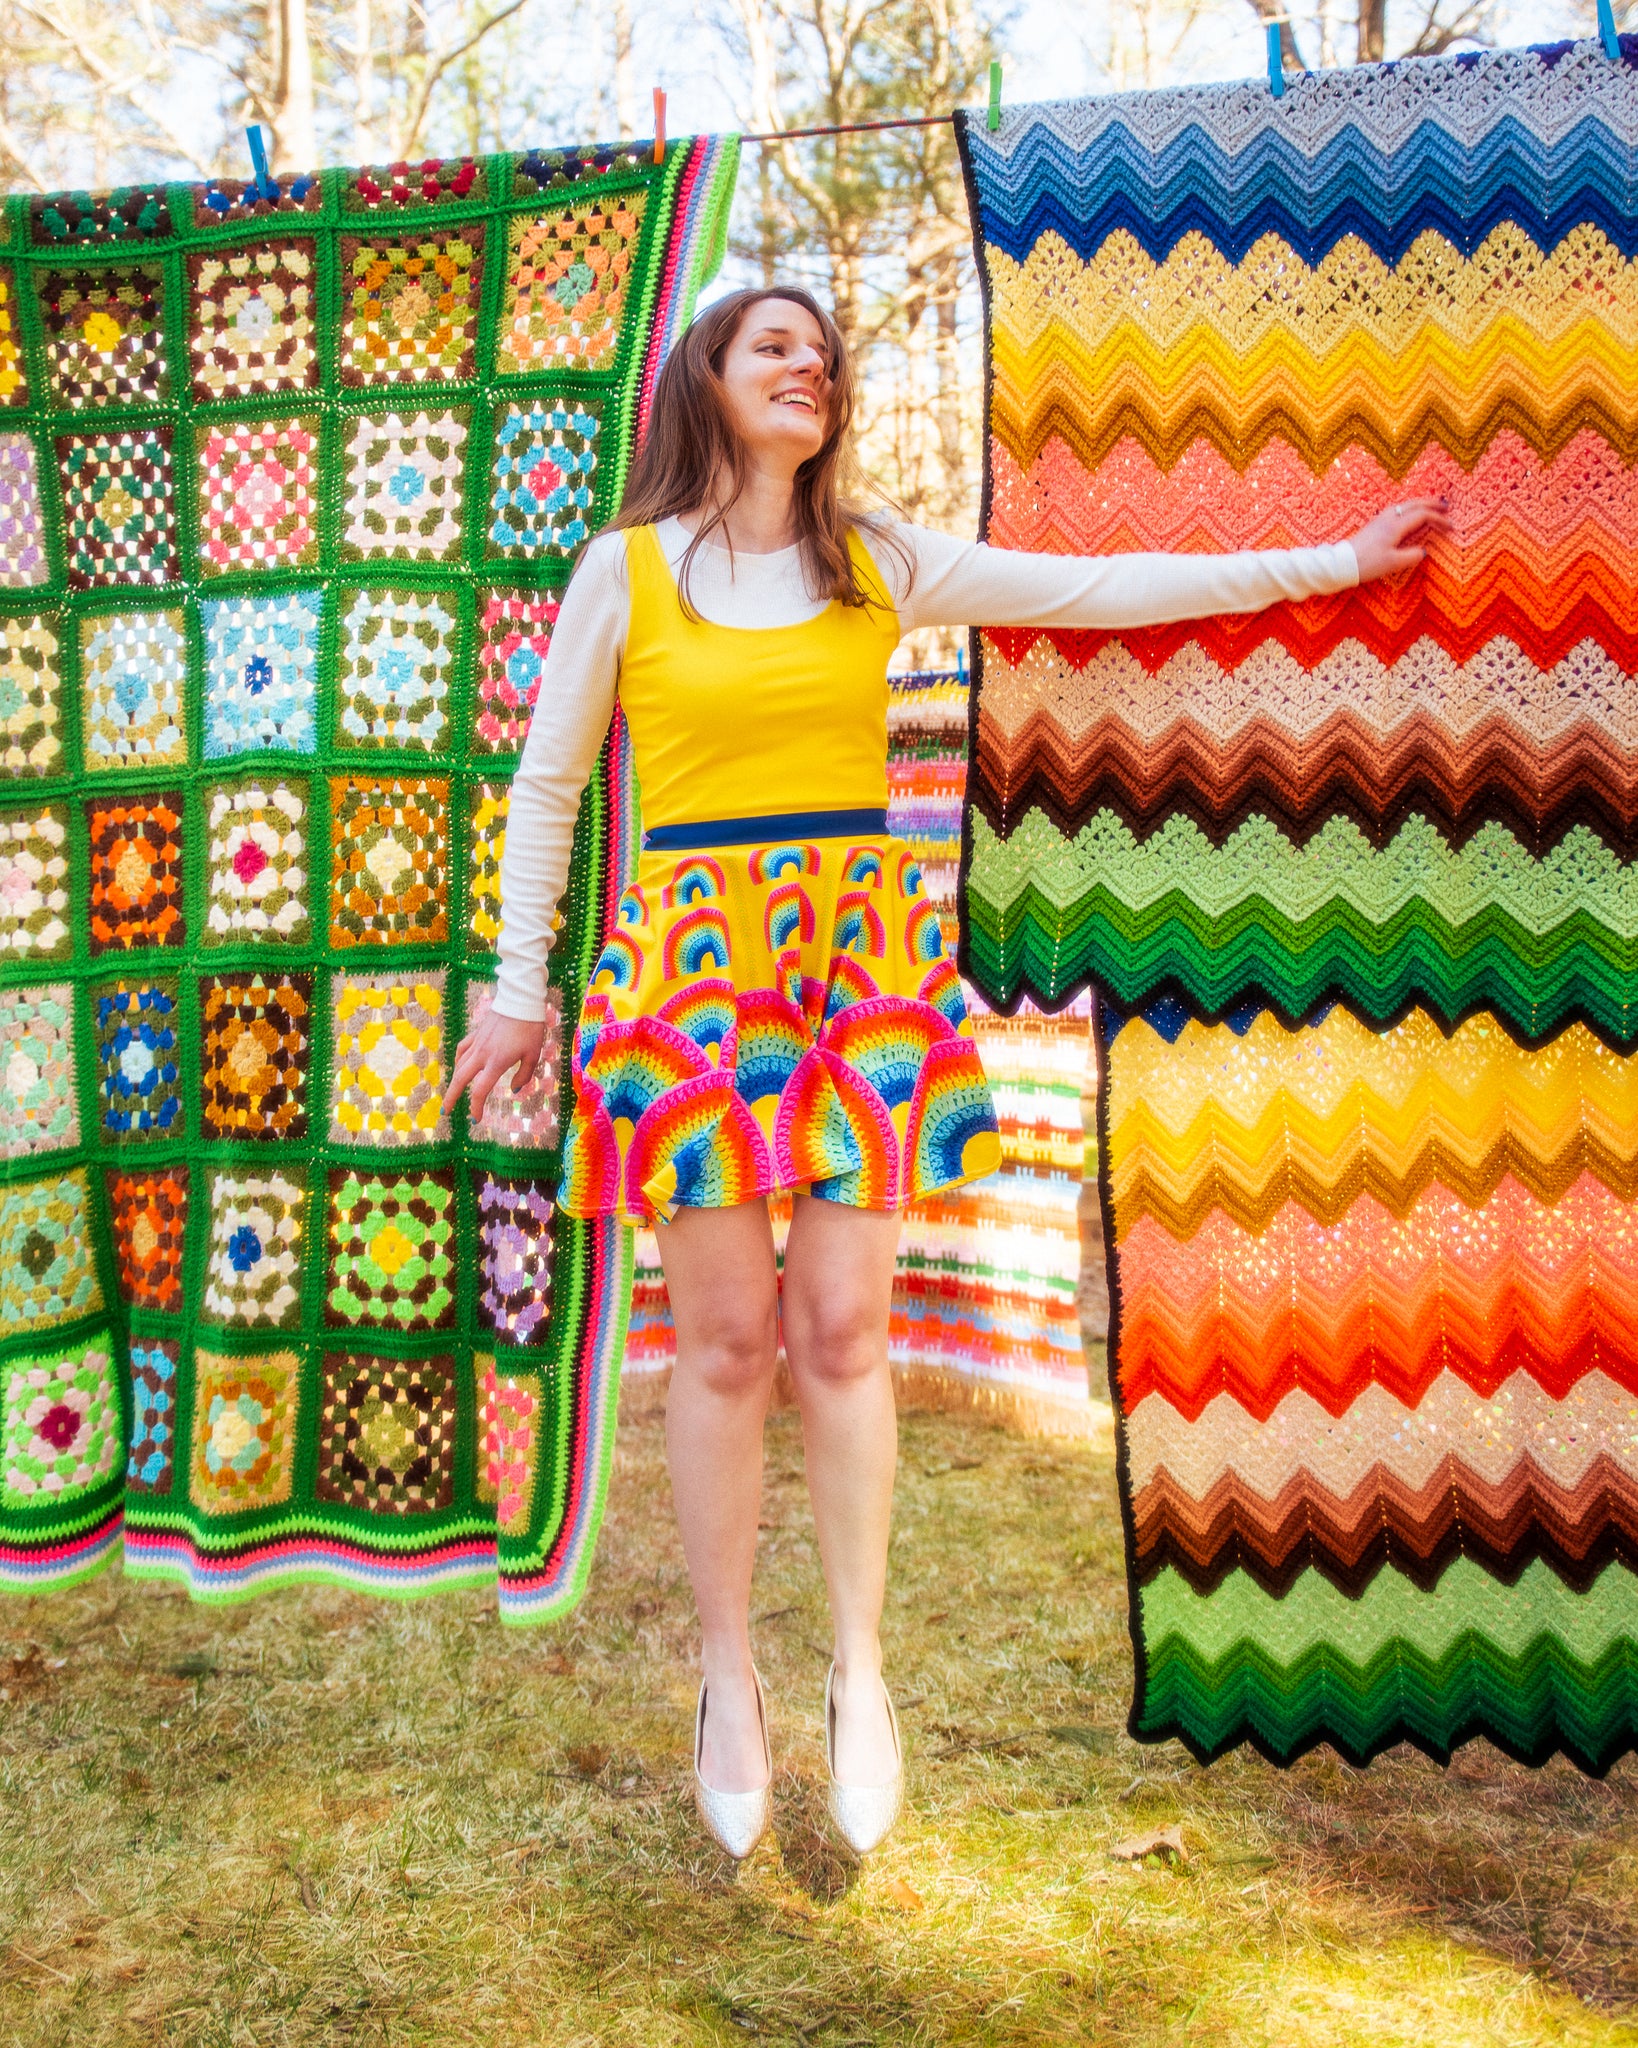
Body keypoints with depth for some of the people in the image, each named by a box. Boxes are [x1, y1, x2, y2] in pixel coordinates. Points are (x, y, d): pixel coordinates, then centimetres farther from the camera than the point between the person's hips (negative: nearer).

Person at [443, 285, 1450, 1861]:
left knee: (842, 1328, 1)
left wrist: (1333, 562, 6)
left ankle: (859, 1672, 17)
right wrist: (519, 987, 7)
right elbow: (547, 785, 9)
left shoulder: (878, 561, 10)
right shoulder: (627, 570, 3)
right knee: (727, 1339, 1)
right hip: (697, 964, -2)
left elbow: (1098, 587, 8)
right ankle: (729, 1680, 17)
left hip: (860, 961, 2)